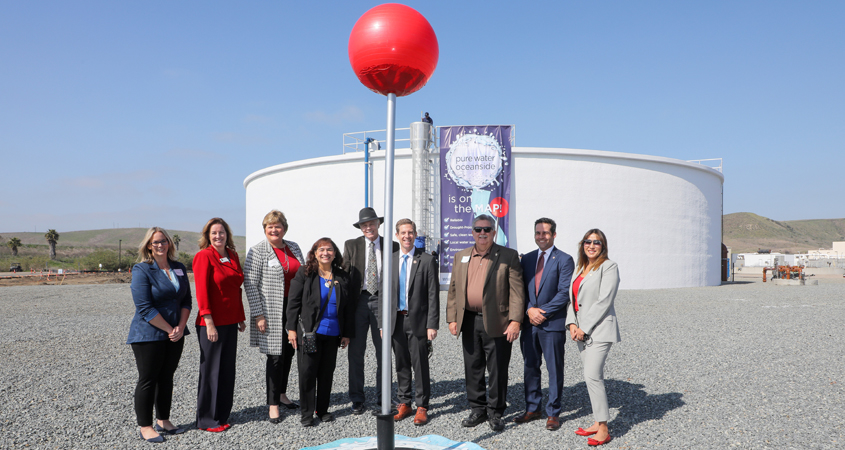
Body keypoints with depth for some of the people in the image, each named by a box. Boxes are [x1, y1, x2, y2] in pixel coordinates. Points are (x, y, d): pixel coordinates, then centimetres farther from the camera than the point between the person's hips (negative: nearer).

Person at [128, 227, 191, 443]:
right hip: (148, 335, -5)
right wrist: (169, 329, -15)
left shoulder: (179, 268, 8)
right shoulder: (142, 270, -10)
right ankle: (145, 427, 14)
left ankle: (163, 421, 25)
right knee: (148, 380, 3)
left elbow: (186, 300, 7)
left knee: (166, 377, 13)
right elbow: (145, 308, -16)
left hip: (175, 335, 6)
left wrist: (180, 327, -6)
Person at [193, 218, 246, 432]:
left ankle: (222, 415, 25)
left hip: (230, 322, 7)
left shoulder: (233, 256, 10)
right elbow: (201, 290, -15)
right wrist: (209, 322, -20)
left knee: (227, 370, 13)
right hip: (211, 323, -7)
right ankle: (207, 420, 16)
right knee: (211, 370, 3)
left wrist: (240, 318, 16)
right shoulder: (204, 256, -10)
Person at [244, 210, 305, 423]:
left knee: (289, 352, 14)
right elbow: (250, 284, -10)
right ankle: (273, 404, 10)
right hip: (271, 311, -6)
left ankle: (281, 394, 32)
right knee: (276, 355, -2)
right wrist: (258, 314, -15)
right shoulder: (257, 251, -8)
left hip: (293, 308, 6)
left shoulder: (294, 248, 9)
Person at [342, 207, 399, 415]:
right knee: (355, 352, 4)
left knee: (382, 352, 6)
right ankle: (357, 399, 17)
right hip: (358, 301, 1)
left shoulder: (392, 246, 5)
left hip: (381, 301, -1)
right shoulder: (351, 245, 7)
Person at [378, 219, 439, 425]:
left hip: (418, 321, -3)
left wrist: (432, 324, -11)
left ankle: (422, 407, 13)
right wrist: (382, 323, 4)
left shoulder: (427, 260, -3)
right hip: (396, 320, 4)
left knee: (420, 365, 1)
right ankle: (404, 404, 26)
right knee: (401, 364, 13)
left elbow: (433, 295, -6)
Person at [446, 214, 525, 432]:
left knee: (497, 371, 4)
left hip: (497, 322, -4)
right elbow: (453, 290, 13)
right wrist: (452, 318, 7)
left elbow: (517, 291, -6)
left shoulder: (508, 256, -1)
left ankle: (495, 413, 19)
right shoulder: (460, 257, 11)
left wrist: (515, 321, -13)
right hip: (469, 322, 4)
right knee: (473, 368, 12)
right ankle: (478, 409, 27)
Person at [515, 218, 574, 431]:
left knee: (554, 370, 4)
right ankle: (532, 409, 24)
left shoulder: (564, 260, -4)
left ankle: (553, 413, 16)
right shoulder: (526, 259, 12)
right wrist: (529, 309, -7)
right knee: (530, 367, 12)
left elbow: (564, 293, -10)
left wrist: (543, 312, -13)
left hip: (553, 323, -5)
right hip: (529, 323, 5)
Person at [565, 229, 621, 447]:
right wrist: (572, 324, -2)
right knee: (593, 377, 12)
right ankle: (597, 422, 20)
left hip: (599, 329, -7)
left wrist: (585, 328, -15)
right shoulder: (580, 268, 15)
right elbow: (572, 298, 13)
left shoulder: (608, 267, -7)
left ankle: (603, 429, -3)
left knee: (592, 376, -12)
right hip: (581, 331, 7)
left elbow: (603, 302, -14)